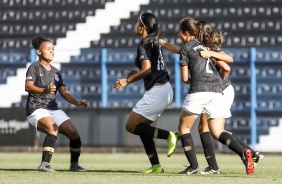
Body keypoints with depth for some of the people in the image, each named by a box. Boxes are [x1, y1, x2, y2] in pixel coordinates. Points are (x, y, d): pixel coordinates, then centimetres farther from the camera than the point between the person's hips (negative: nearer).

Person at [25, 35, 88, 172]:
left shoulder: (55, 72, 18)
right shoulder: (34, 67, -3)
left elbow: (64, 92, 11)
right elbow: (28, 86, -19)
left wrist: (76, 102, -7)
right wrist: (44, 90, -37)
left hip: (53, 109, 7)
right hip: (36, 108, -7)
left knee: (74, 133, -4)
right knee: (53, 129, -33)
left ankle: (74, 164, 17)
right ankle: (44, 165, -37)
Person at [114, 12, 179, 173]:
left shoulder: (144, 45, -11)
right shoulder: (155, 43, 16)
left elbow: (147, 69, -21)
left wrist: (127, 80, -15)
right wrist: (138, 74, 23)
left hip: (156, 92, -10)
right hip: (165, 89, 10)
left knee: (131, 126, -4)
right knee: (142, 128, 15)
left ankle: (168, 136, -12)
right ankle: (156, 166, 11)